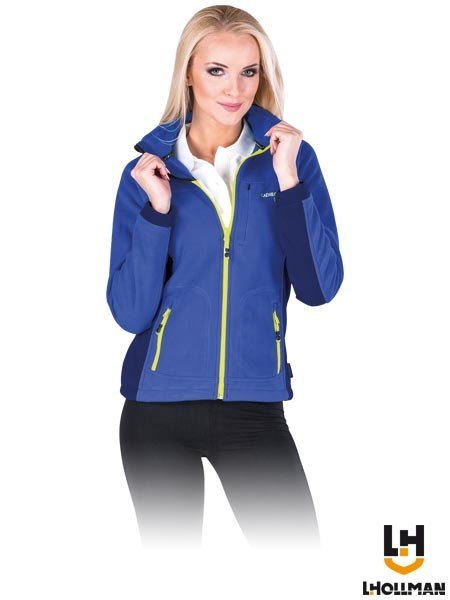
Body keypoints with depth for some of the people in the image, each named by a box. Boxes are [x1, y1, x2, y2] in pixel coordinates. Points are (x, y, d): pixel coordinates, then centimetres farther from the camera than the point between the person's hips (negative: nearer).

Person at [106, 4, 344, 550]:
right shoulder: (149, 169, -1)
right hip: (159, 405, 0)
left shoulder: (291, 156, -1)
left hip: (254, 403, 0)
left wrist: (288, 183, -16)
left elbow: (319, 289, -9)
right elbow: (130, 311, -7)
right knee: (172, 549, 13)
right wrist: (157, 209, -17)